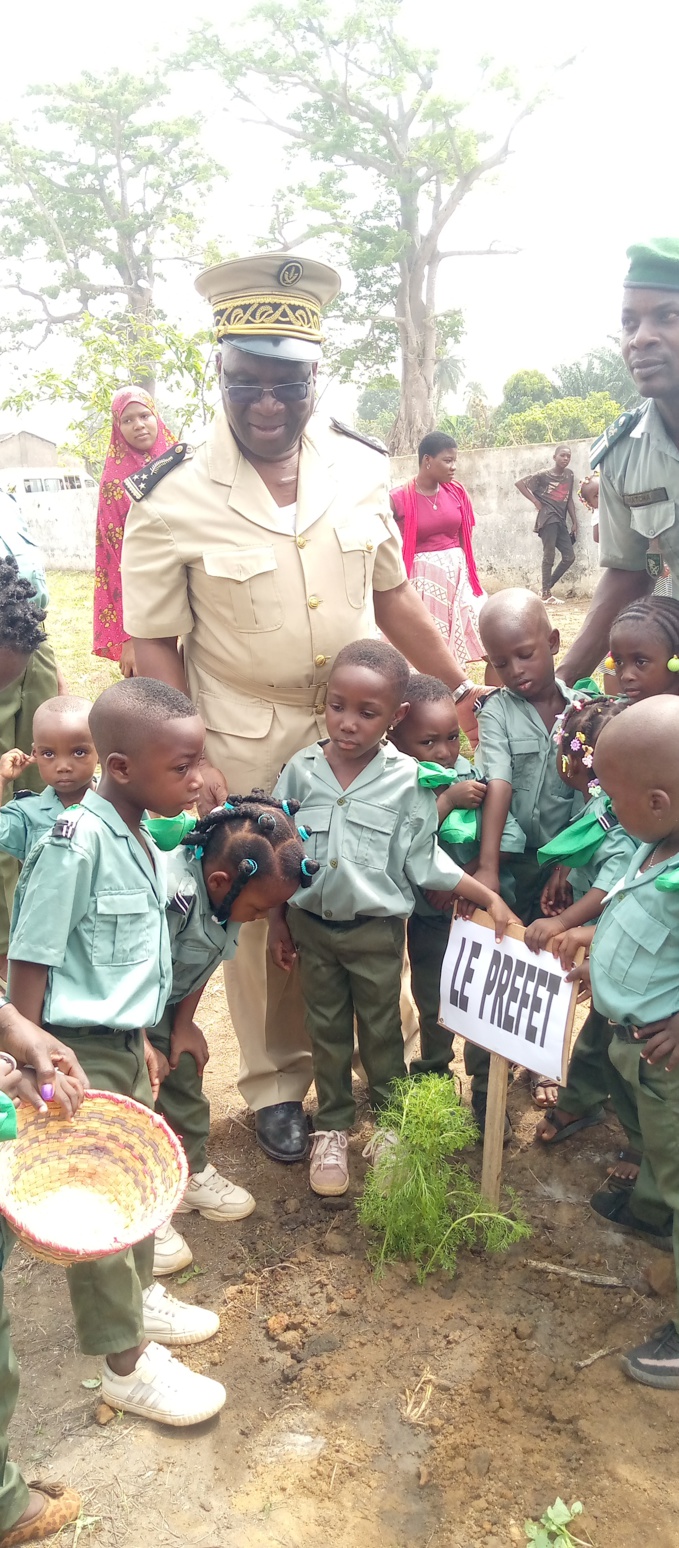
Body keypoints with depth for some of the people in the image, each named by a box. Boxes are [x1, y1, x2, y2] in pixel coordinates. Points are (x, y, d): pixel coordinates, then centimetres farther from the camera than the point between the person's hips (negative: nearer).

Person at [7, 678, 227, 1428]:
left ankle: (138, 1296, 47)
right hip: (80, 1052, -8)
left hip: (124, 1043, 8)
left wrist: (139, 1040, 18)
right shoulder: (75, 841, -23)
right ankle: (127, 1364, 23)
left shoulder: (141, 838, 3)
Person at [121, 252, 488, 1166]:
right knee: (261, 915, 11)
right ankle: (275, 1082, 33)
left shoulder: (359, 469, -2)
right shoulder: (173, 497, -13)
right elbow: (154, 643, -9)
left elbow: (392, 595, 8)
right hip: (246, 745, -3)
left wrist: (464, 692, 6)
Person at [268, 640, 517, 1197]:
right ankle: (332, 1126, 34)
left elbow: (424, 860, -8)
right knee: (327, 1029, 17)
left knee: (381, 1029, 16)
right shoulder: (301, 770, -8)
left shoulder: (407, 780, -13)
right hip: (312, 924, 2)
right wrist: (277, 920, 3)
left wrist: (490, 897, -16)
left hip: (376, 928, -2)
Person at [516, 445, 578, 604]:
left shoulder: (569, 474, 12)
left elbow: (569, 500, 17)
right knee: (549, 556, -6)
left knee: (569, 556, 4)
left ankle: (548, 587, 16)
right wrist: (535, 501, -9)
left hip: (561, 520, 7)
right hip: (548, 519, -7)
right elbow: (519, 483, -8)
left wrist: (574, 522, 13)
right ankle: (546, 594, 1)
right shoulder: (544, 475, -6)